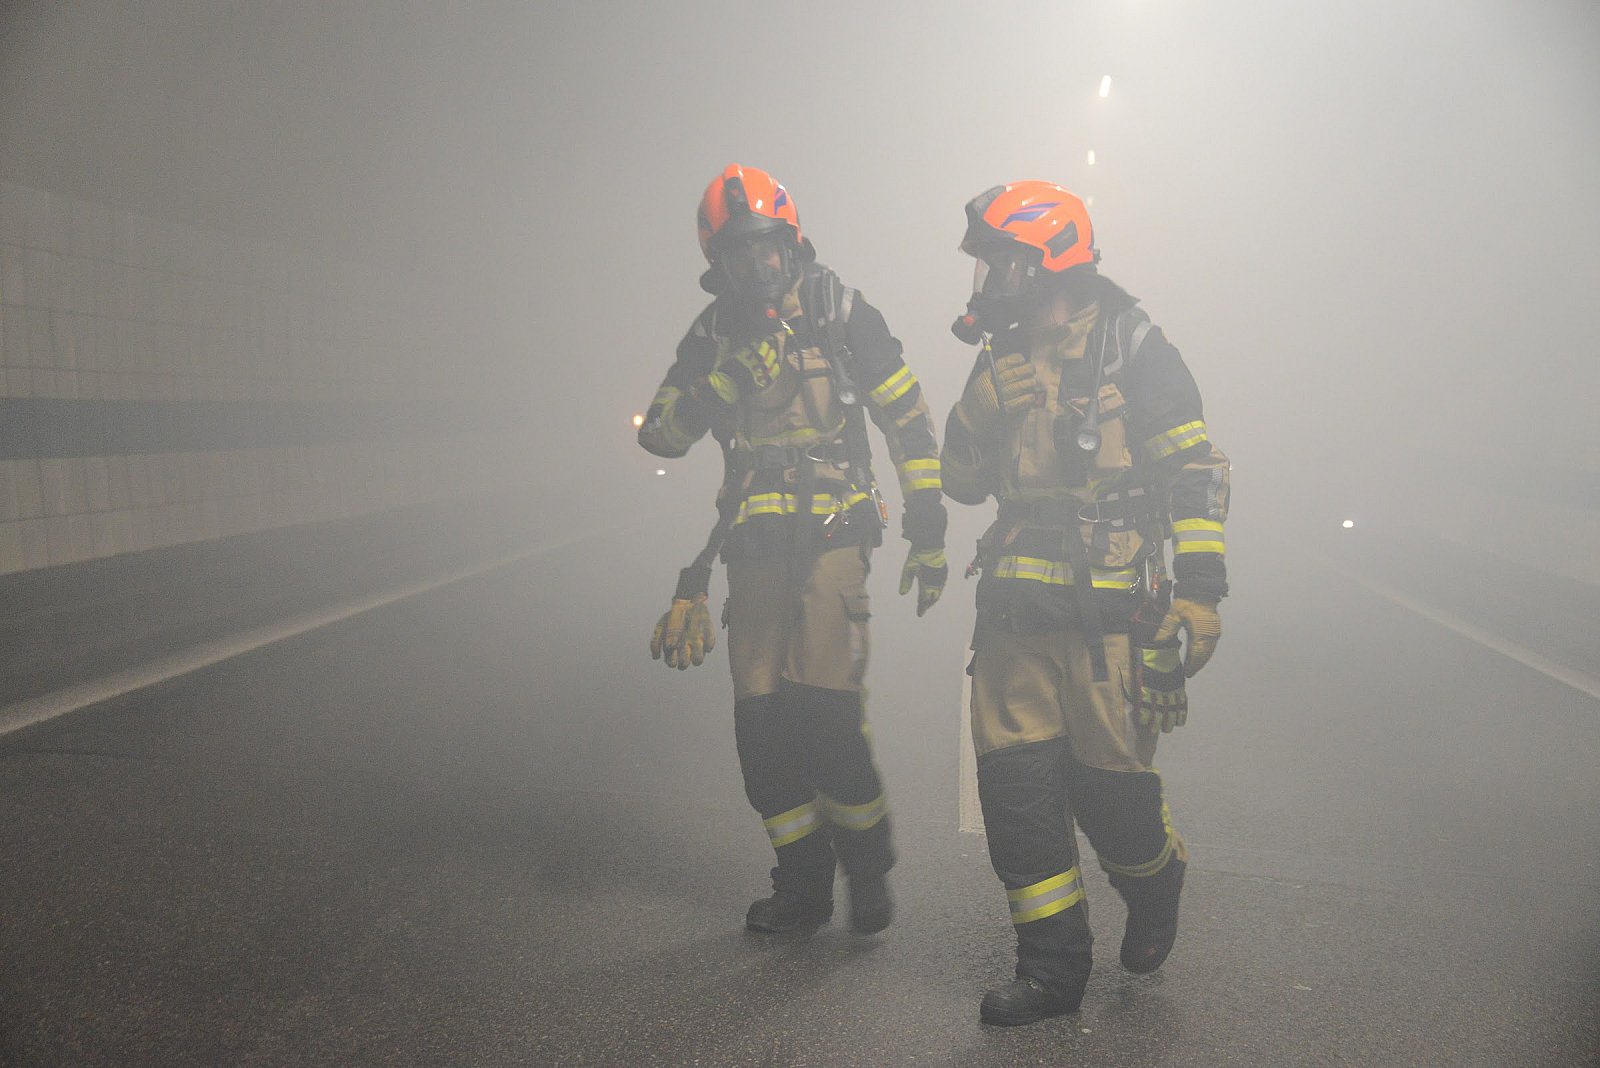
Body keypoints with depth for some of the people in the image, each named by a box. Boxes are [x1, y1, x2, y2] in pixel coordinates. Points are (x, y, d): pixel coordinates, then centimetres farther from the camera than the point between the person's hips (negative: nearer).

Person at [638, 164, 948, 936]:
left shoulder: (839, 313, 1)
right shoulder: (713, 335, 12)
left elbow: (908, 419, 3)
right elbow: (661, 434, 3)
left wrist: (929, 530, 0)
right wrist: (722, 378, -13)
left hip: (831, 538, -4)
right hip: (754, 548, 4)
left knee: (827, 710, -13)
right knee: (761, 719, 3)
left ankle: (868, 866, 12)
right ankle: (802, 883, 20)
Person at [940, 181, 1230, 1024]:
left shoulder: (1131, 348, -3)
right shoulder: (1002, 358, 14)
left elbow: (1196, 471, -4)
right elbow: (963, 481, 14)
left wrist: (1200, 588, -12)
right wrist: (979, 409, -5)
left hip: (1109, 613, -5)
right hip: (1016, 608, 6)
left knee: (1109, 784, 1)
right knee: (1015, 784, 2)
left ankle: (1155, 892, 36)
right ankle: (1052, 966, 16)